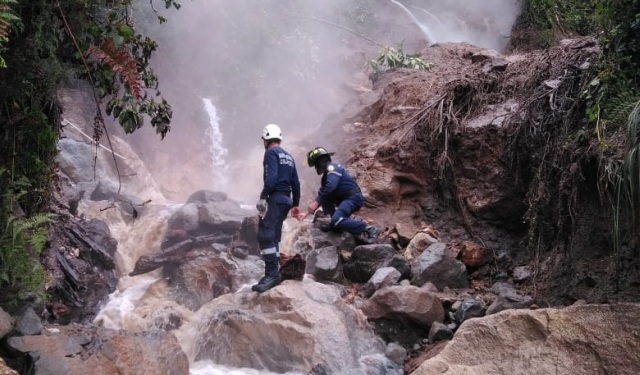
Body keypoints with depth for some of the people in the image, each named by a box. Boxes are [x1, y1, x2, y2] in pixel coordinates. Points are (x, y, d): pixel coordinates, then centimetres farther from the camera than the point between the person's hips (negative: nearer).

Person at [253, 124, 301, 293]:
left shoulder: (271, 152, -5)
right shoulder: (288, 156, 20)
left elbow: (271, 176, -20)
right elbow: (295, 183, 19)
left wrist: (263, 197, -20)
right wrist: (296, 204, 24)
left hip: (275, 198, -9)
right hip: (286, 198, 9)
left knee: (265, 236, -13)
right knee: (273, 236, 14)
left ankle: (272, 274, -19)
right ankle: (274, 273, 15)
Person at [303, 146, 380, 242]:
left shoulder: (332, 167, -8)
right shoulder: (327, 175, 22)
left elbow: (331, 186, -24)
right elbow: (322, 194, 26)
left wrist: (316, 202, -23)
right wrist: (309, 211, 24)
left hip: (354, 198, -10)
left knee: (337, 221, -27)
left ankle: (369, 230, -23)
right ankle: (335, 224, 6)